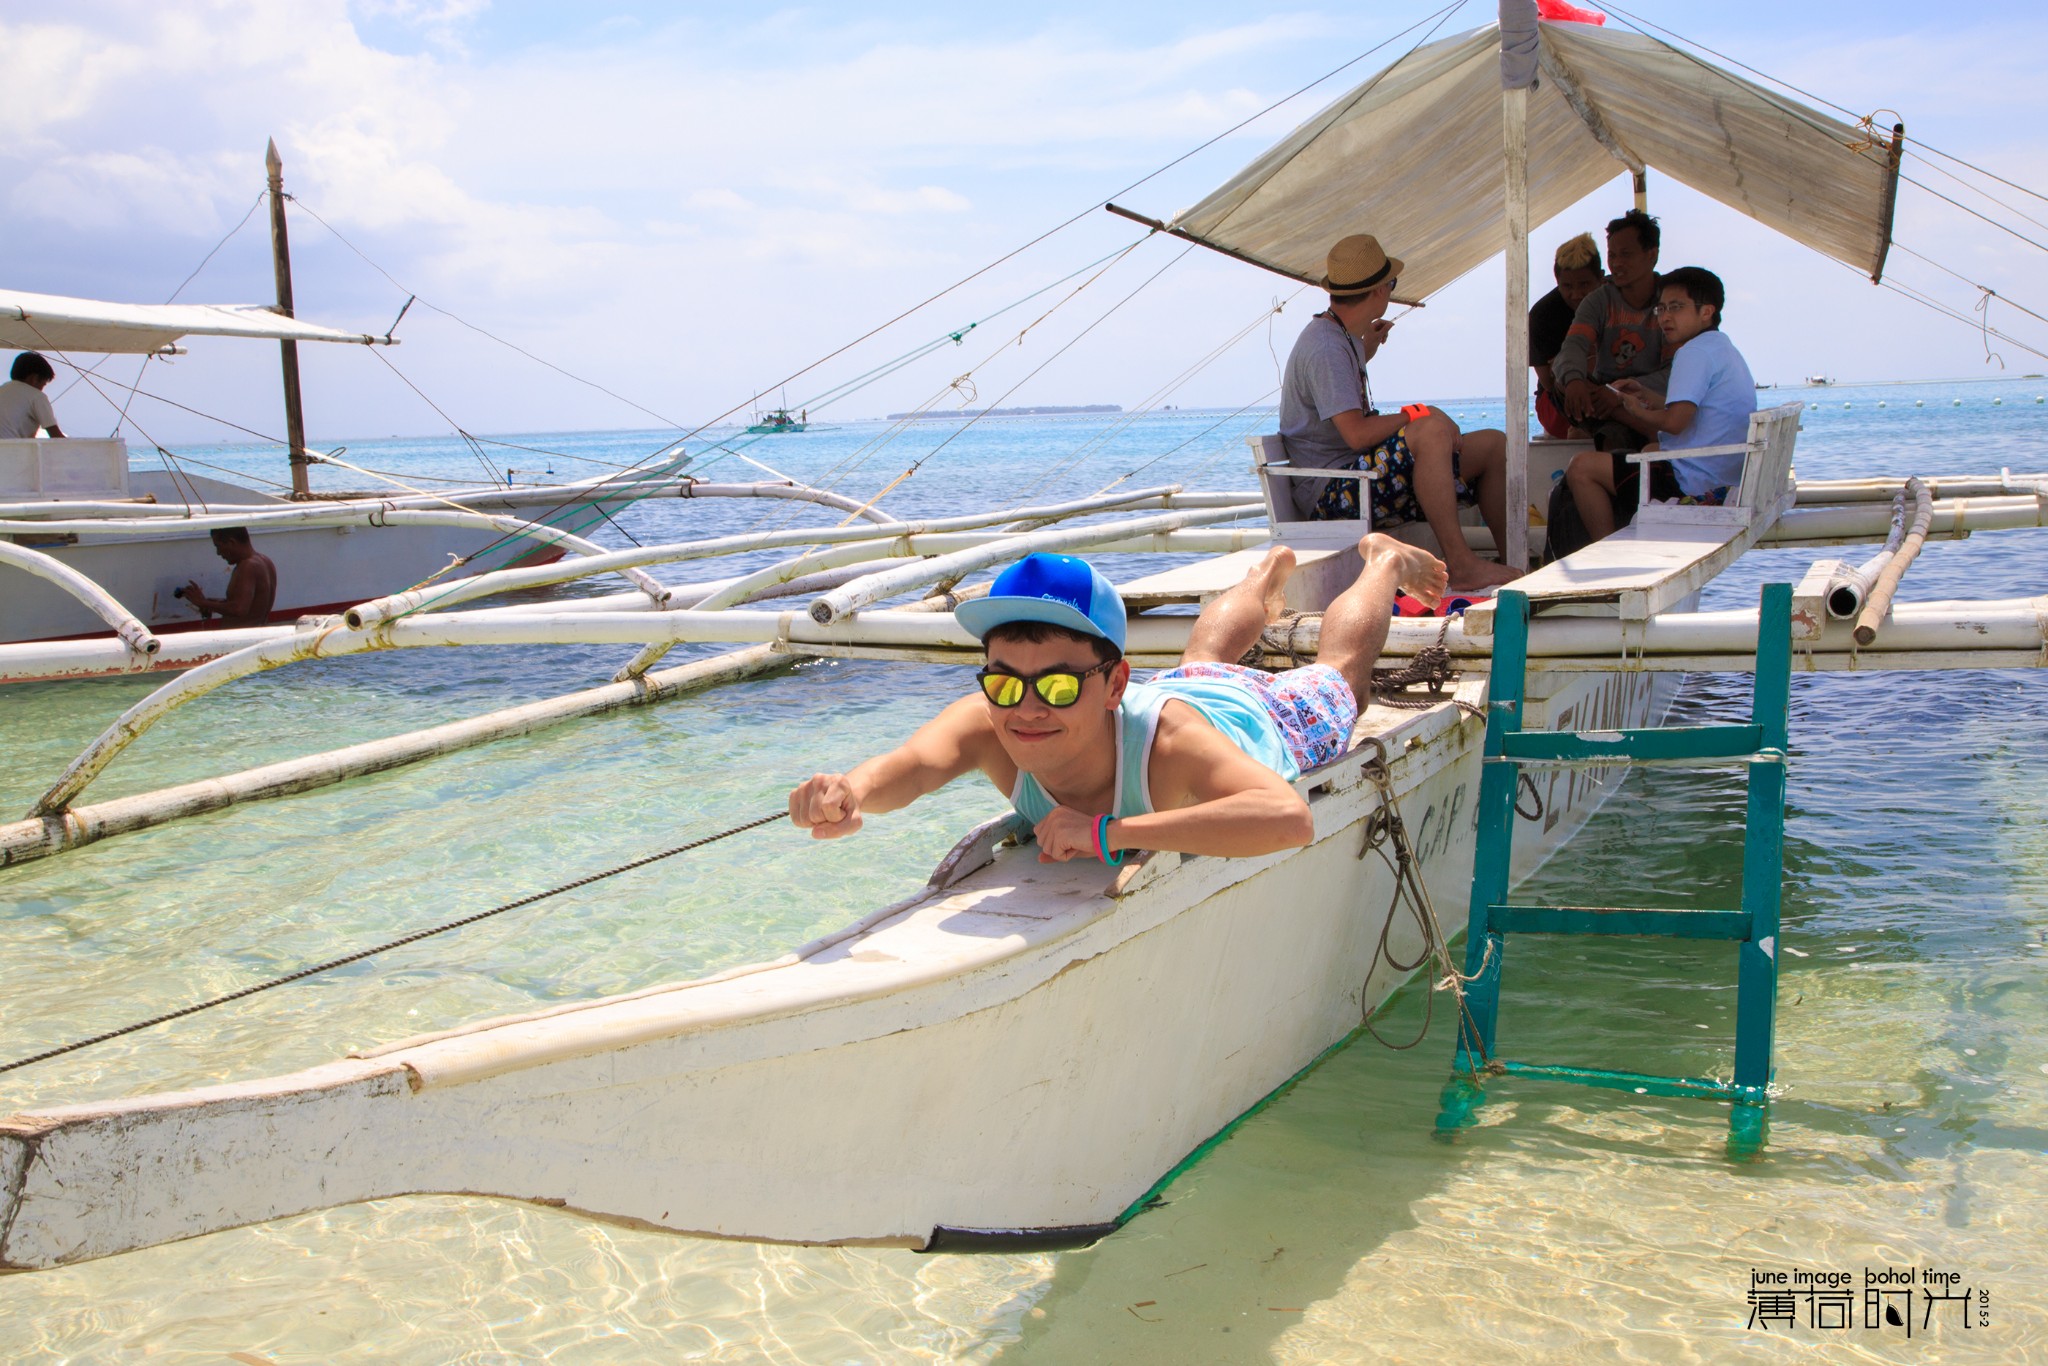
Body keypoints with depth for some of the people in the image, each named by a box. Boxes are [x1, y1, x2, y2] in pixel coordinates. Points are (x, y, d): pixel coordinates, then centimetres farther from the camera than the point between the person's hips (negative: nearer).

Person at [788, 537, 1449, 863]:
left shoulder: (1165, 739, -54)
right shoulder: (988, 725, -45)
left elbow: (1290, 817, -70)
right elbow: (912, 764, -65)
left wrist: (1108, 833, -74)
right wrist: (853, 791, -89)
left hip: (1260, 719, -4)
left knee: (1336, 671, 32)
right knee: (1205, 658, 40)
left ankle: (1383, 561, 61)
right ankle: (1272, 570, 72)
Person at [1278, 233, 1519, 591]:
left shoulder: (1341, 339, 17)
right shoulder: (1325, 348, -16)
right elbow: (1356, 434, -25)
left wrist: (1364, 350, 39)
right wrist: (1417, 415, -13)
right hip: (1330, 493, -11)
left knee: (1494, 445, 9)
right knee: (1432, 429, -34)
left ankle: (1513, 560, 13)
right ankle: (1461, 564, -34)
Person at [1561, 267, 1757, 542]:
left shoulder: (1695, 352, -15)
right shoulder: (1725, 349, 17)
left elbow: (1675, 422, -26)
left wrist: (1639, 411, -7)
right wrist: (1648, 396, 17)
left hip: (1694, 485, -11)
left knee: (1581, 467, -9)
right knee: (1650, 450, 40)